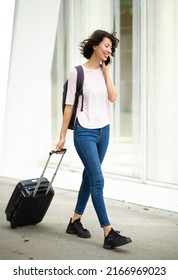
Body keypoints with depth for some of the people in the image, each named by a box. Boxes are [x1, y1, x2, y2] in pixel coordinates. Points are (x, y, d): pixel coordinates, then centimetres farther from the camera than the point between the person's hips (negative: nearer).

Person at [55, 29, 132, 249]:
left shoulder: (104, 72, 10)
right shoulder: (78, 72, -7)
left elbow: (113, 97, -6)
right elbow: (69, 105, -5)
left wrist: (106, 71, -3)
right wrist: (62, 136, -4)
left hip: (103, 131, 7)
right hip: (85, 132, -7)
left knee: (89, 178, 13)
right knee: (97, 180, -12)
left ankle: (75, 222, 27)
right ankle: (109, 234, -15)